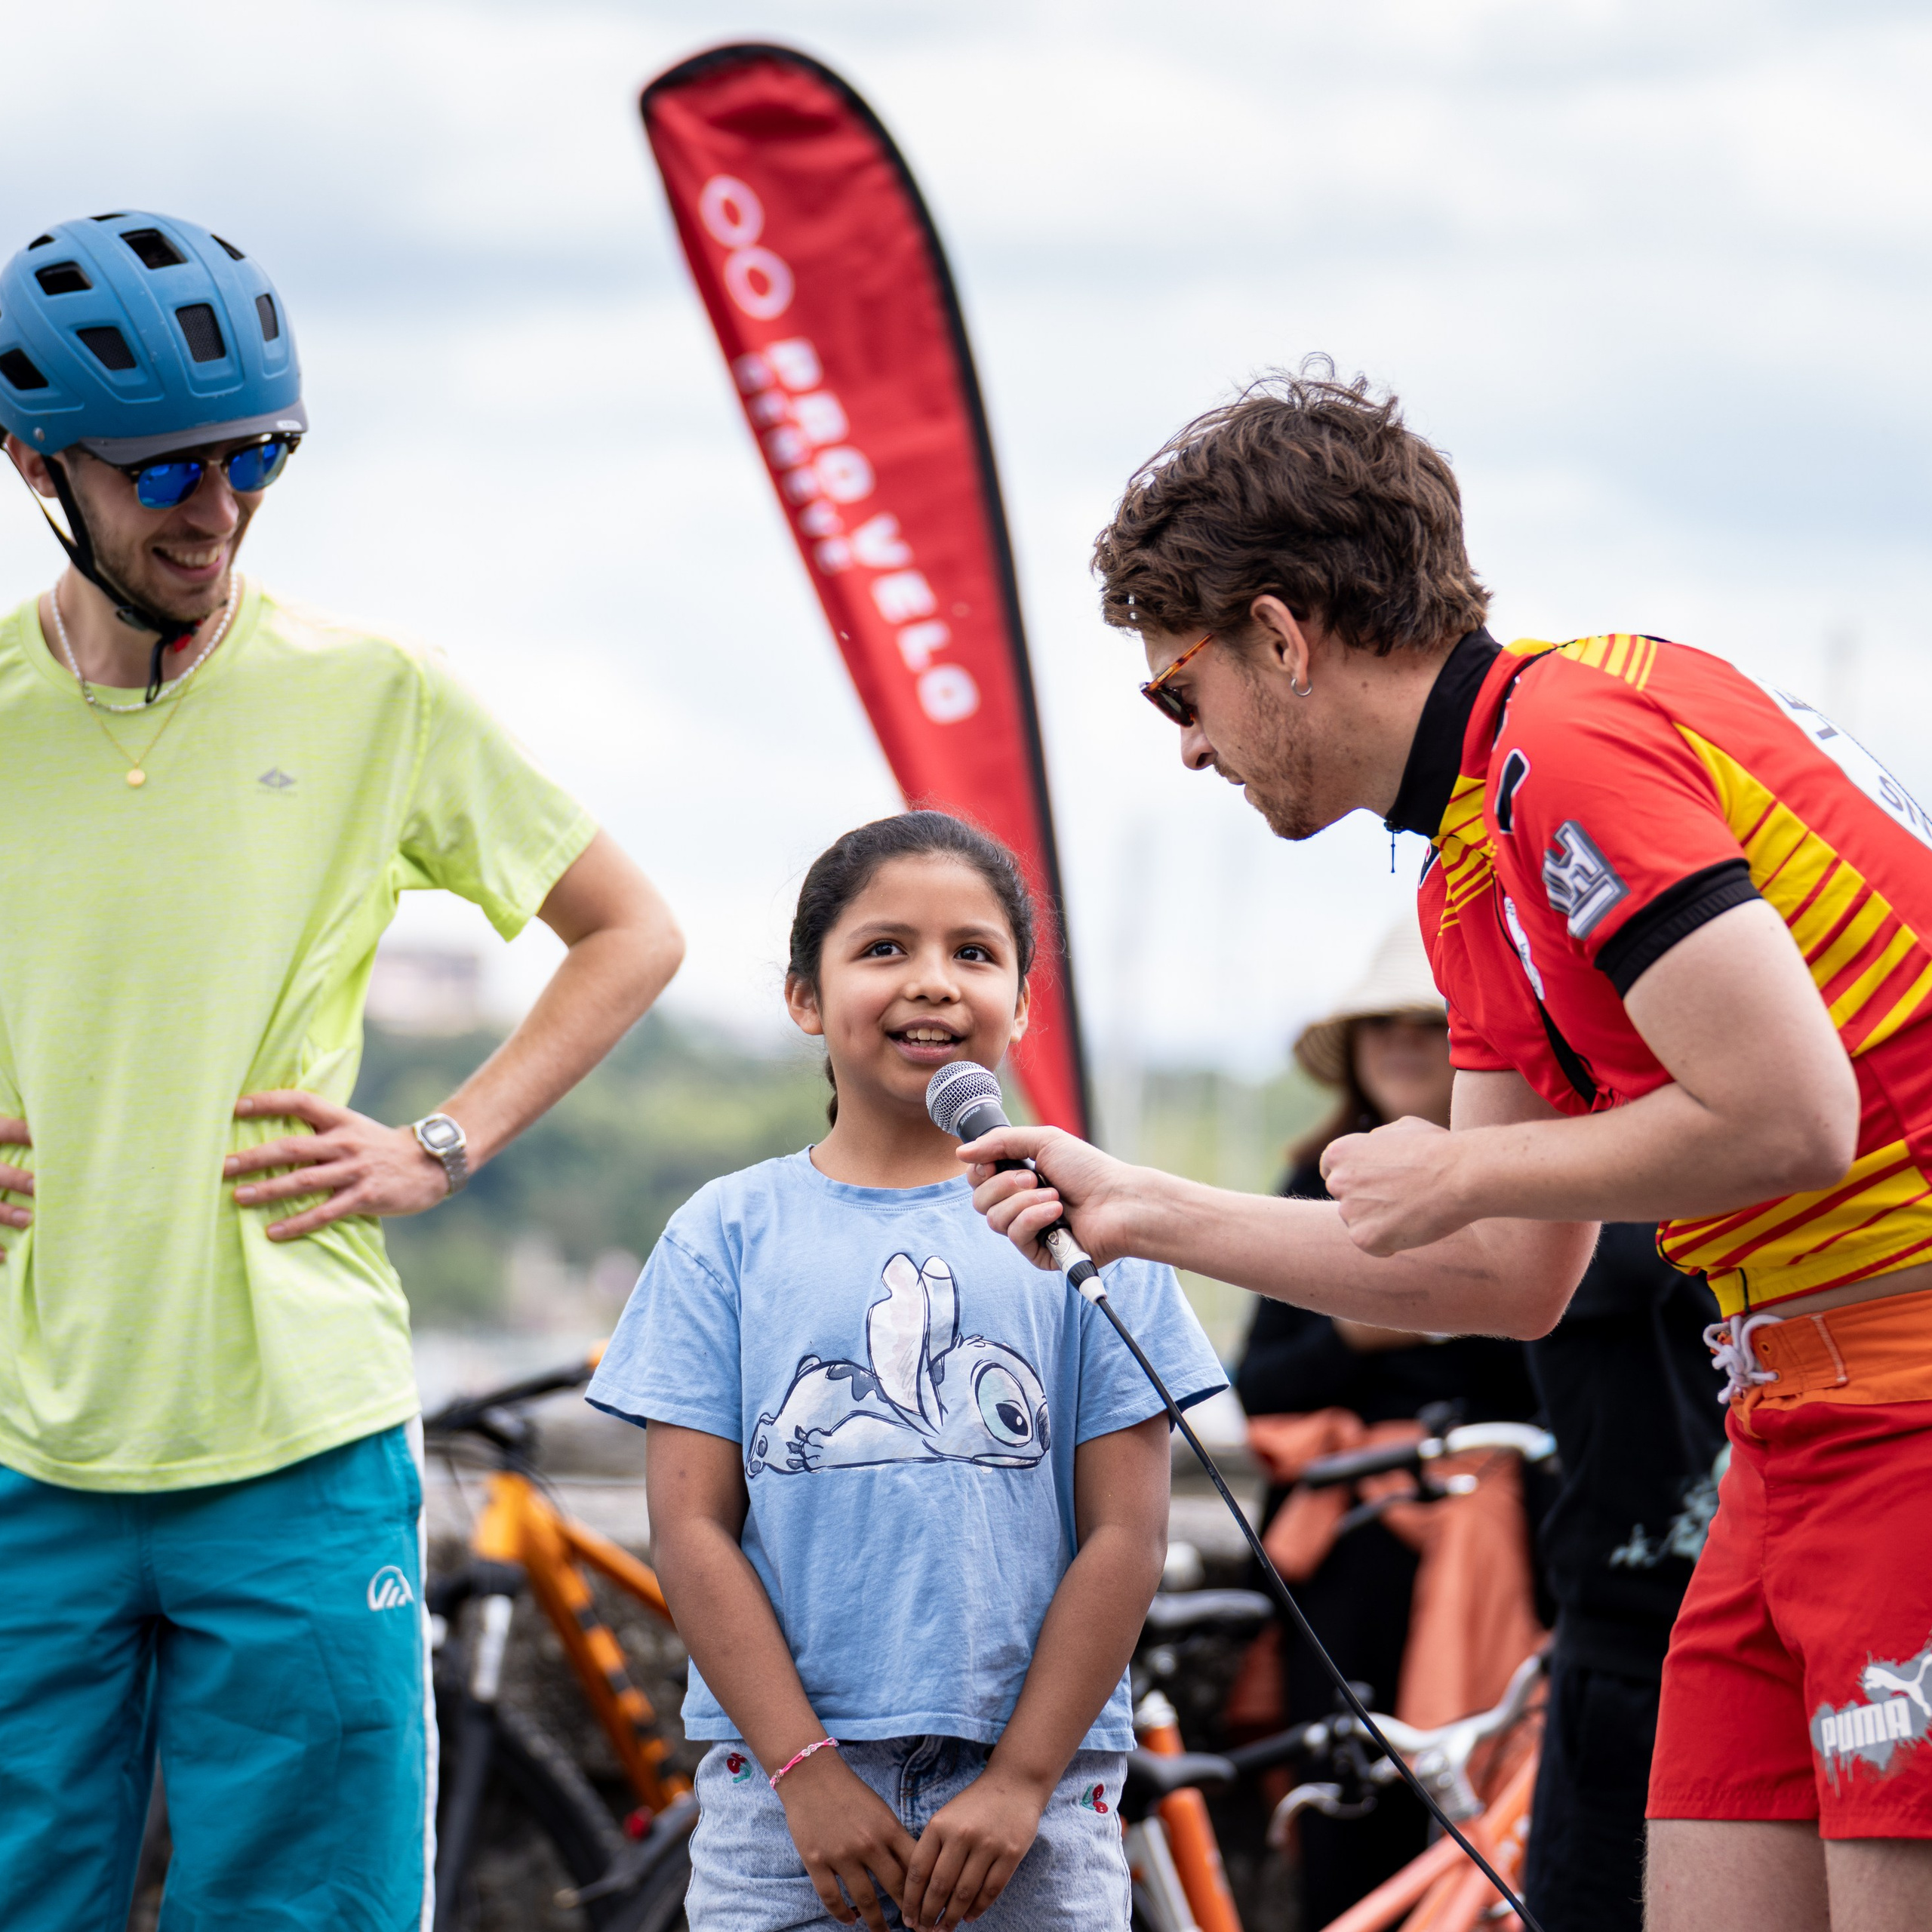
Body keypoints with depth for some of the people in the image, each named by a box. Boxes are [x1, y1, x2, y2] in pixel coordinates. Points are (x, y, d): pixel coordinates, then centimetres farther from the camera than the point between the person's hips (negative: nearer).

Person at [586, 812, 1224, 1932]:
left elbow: (1127, 1534, 2)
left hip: (1032, 1800, 0)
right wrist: (806, 1769, -7)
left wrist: (1022, 1779, -5)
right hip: (784, 1784, 0)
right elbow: (692, 1527, 1)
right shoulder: (730, 1234, 6)